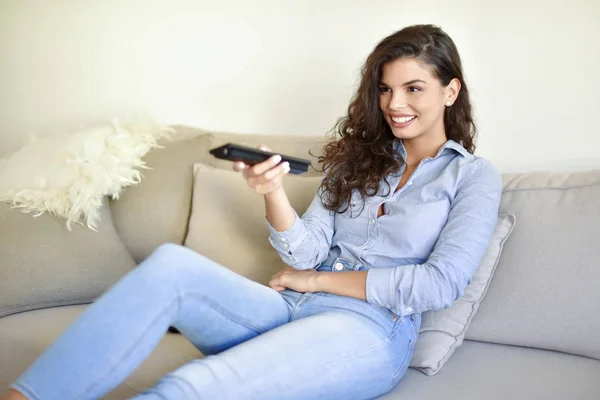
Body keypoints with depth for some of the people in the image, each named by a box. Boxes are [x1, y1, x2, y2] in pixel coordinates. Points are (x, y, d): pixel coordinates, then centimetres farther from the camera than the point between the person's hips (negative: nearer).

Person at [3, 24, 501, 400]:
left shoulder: (473, 176, 8)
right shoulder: (358, 158, 20)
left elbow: (441, 284, -7)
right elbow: (306, 255, 10)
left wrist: (317, 279, -2)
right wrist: (273, 191, -11)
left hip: (371, 330, -4)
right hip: (290, 309, 5)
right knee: (172, 262, -27)